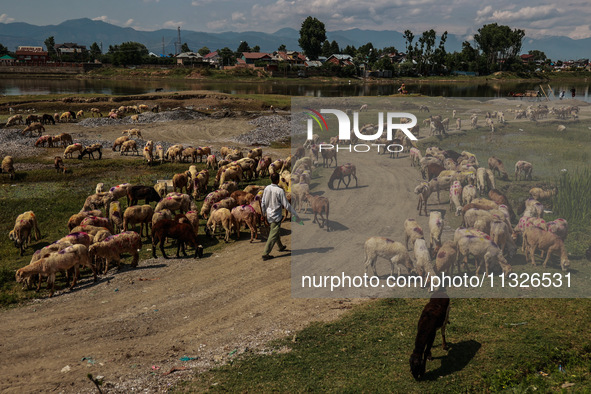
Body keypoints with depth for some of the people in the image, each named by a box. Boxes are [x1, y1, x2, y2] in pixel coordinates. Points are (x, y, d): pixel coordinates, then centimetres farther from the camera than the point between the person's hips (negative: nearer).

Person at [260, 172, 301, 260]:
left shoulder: (267, 189, -3)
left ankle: (280, 246, 44)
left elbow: (263, 203, 7)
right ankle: (265, 254, -2)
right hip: (276, 216, -7)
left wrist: (263, 212, 24)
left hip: (269, 215, 7)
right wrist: (295, 215, -12)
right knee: (273, 235, -1)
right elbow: (286, 205, -19)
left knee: (275, 231, 25)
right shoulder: (280, 191, -20)